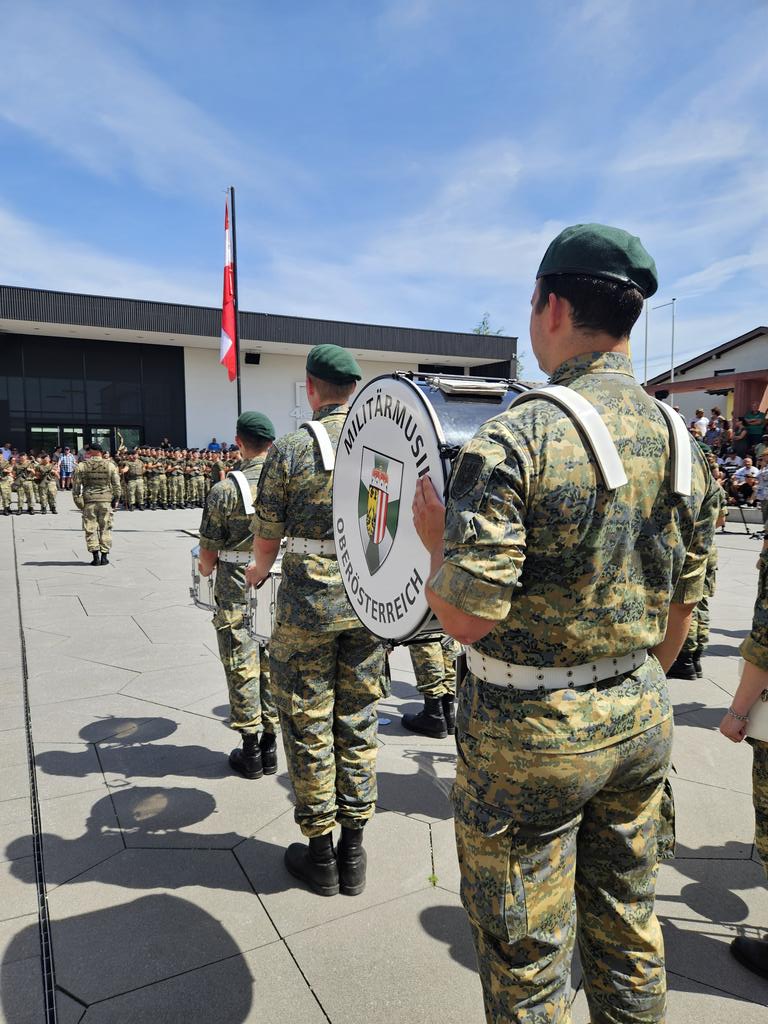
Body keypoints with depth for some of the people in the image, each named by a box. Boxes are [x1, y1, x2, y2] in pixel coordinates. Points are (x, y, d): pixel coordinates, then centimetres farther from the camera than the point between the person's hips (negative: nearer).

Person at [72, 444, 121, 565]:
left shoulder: (81, 466, 0)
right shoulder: (110, 465, 2)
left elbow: (76, 486, 0)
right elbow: (116, 485, 1)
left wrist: (77, 500, 7)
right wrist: (116, 500, 9)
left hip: (89, 501, 0)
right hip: (106, 500, 1)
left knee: (90, 529, 6)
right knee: (105, 529, 7)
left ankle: (96, 556, 1)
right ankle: (104, 556, 6)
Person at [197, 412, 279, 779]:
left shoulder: (226, 490, -12)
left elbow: (208, 556, -8)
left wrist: (206, 571, 13)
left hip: (237, 595, -3)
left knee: (243, 669, 8)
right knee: (274, 666, 14)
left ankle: (250, 751, 20)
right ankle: (270, 747, 26)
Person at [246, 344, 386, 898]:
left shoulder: (290, 449, -10)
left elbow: (266, 540, -3)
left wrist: (258, 573, 19)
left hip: (309, 604, -3)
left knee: (309, 728, 11)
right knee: (359, 723, 15)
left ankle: (320, 853, 26)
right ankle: (354, 852, 28)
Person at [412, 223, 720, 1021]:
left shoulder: (518, 438, -21)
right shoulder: (678, 438, 1)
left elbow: (467, 616, -25)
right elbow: (682, 603, 8)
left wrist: (435, 536, -6)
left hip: (531, 732, -6)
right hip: (640, 718, 7)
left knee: (527, 956, 14)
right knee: (627, 926, 26)